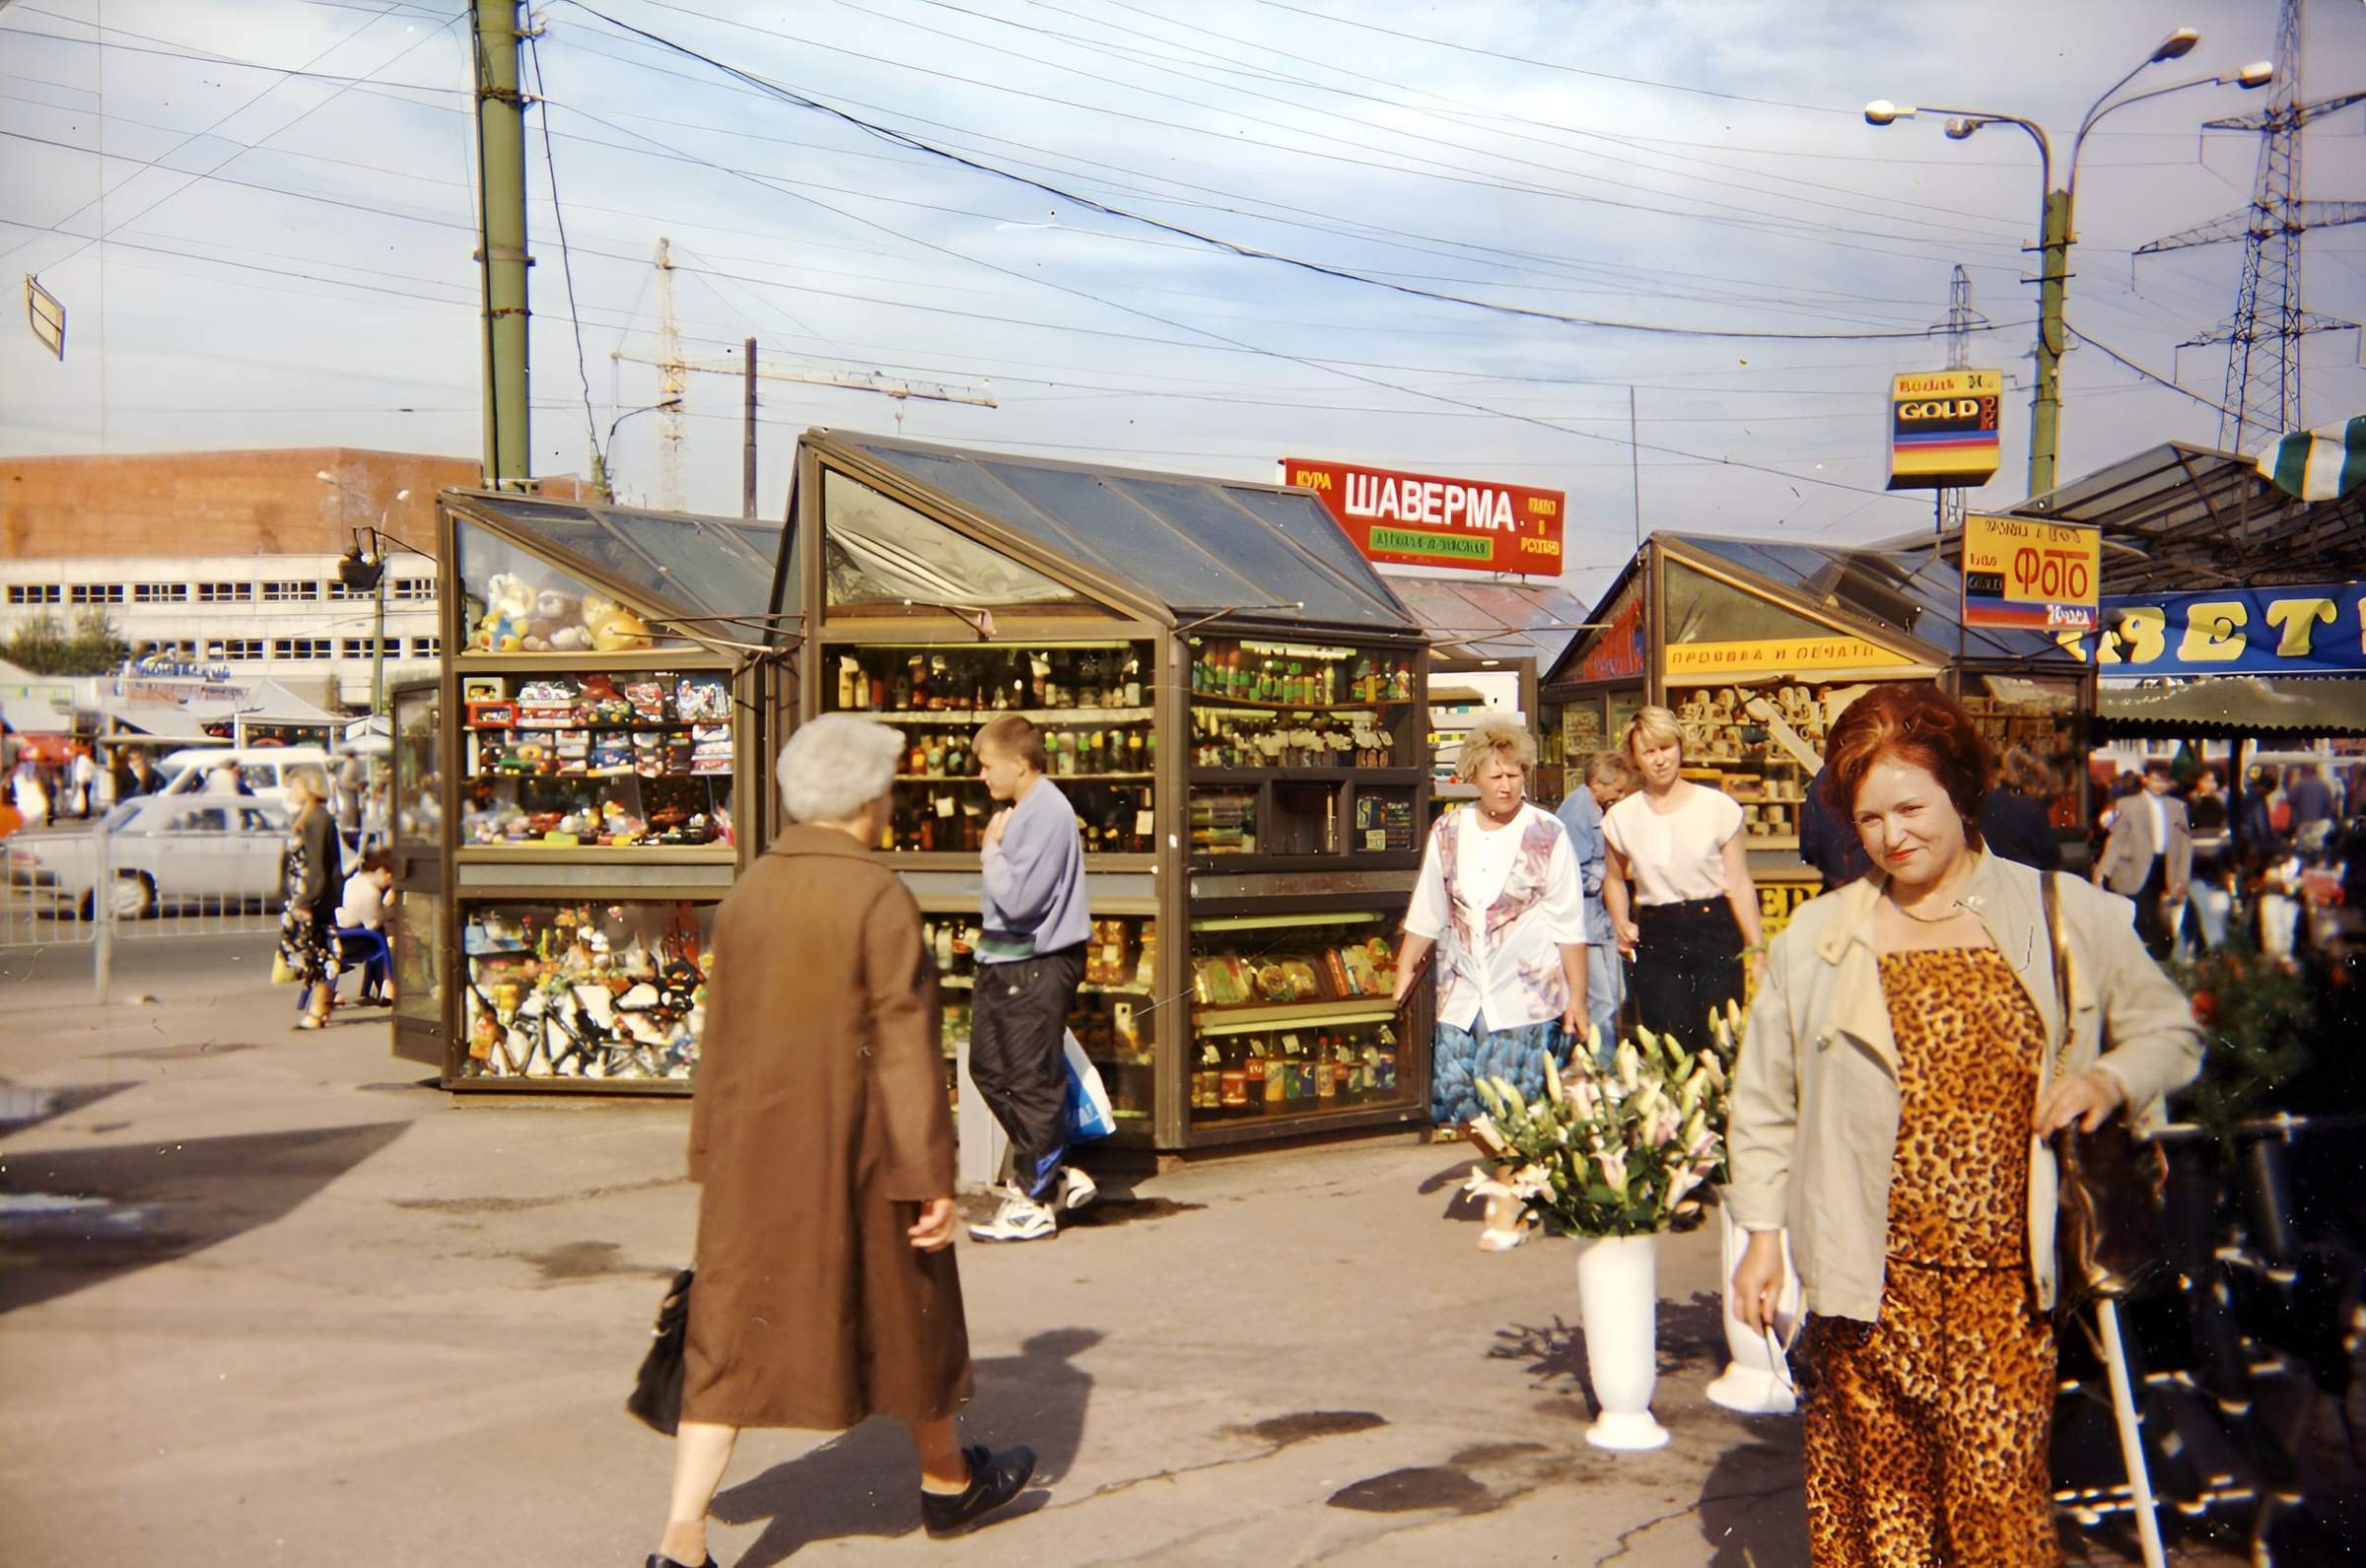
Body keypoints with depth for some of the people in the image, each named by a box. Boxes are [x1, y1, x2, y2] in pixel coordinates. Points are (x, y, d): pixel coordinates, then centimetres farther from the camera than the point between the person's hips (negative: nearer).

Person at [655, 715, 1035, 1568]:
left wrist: (714, 1158, 18)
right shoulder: (880, 898, -14)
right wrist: (933, 1177, -14)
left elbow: (721, 1037, 10)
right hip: (856, 1151, -5)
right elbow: (904, 1044, -17)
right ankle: (947, 1480, 36)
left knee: (736, 1333, 5)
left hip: (756, 1153, 5)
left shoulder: (748, 892, 5)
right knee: (905, 1314, 16)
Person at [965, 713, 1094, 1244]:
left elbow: (1018, 899, -24)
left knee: (1032, 1082, 0)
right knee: (989, 1069, 16)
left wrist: (991, 850, -14)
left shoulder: (1048, 813, -19)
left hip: (1037, 966, -10)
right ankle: (1055, 1173, 25)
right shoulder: (1021, 811, 11)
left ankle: (1034, 1202, 11)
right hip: (1004, 961, 10)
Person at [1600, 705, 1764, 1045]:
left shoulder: (1718, 806, -5)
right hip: (1656, 940, 2)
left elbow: (1740, 884, -3)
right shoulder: (1621, 817, 3)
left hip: (1715, 932, -2)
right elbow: (1615, 879, 19)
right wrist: (1621, 924, 1)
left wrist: (1756, 949, -8)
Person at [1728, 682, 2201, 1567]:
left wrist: (2109, 1079, -8)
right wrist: (1762, 1235, 7)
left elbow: (2170, 1032, 13)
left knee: (2001, 1494, -3)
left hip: (2009, 1277, 0)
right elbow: (1763, 1101, 10)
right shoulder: (1816, 938, 5)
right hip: (1870, 1280, 1)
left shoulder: (2066, 914, 4)